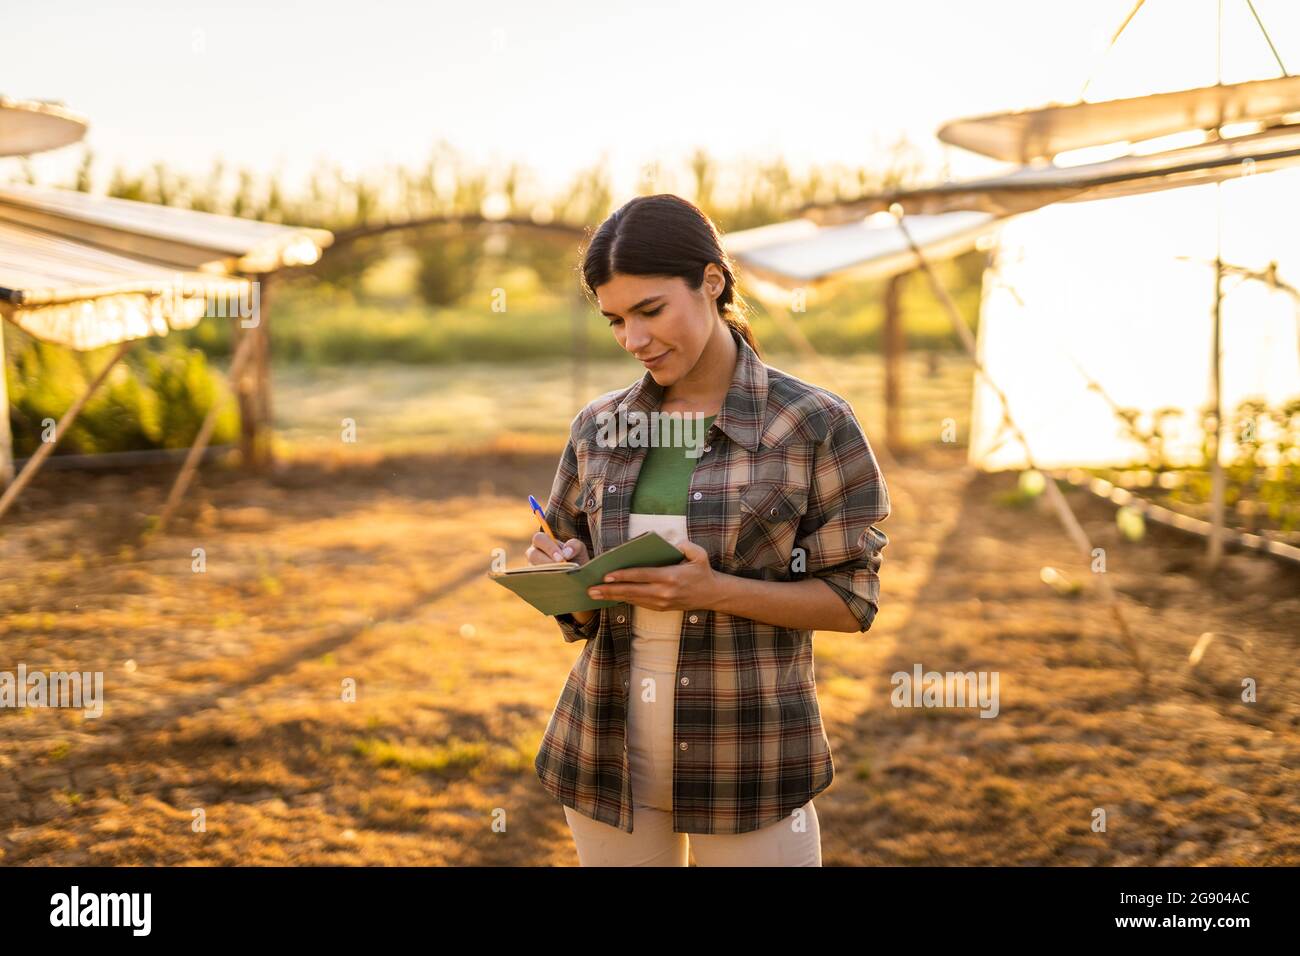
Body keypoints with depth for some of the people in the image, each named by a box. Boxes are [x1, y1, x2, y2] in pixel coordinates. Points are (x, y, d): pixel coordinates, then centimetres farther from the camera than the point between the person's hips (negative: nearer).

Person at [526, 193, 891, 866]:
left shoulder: (813, 424, -6)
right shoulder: (598, 428, 5)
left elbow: (850, 600, -6)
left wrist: (715, 589, -20)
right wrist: (563, 573, -8)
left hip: (749, 756, -3)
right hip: (606, 752, 4)